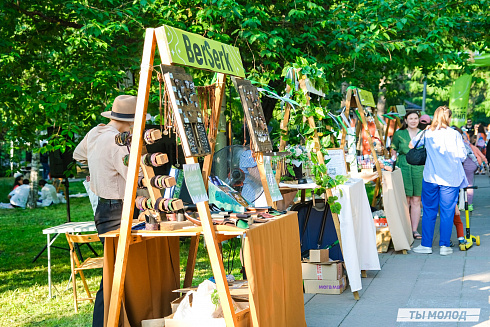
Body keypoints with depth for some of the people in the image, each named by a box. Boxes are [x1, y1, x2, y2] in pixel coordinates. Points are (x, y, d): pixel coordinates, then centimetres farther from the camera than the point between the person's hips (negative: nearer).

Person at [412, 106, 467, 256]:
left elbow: (411, 144, 16)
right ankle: (444, 246, 7)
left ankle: (426, 245, 11)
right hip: (450, 178, -2)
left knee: (429, 211, 9)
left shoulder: (427, 133, 0)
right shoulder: (454, 134, -7)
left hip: (430, 177, 2)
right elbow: (462, 156, -9)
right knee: (447, 212, 4)